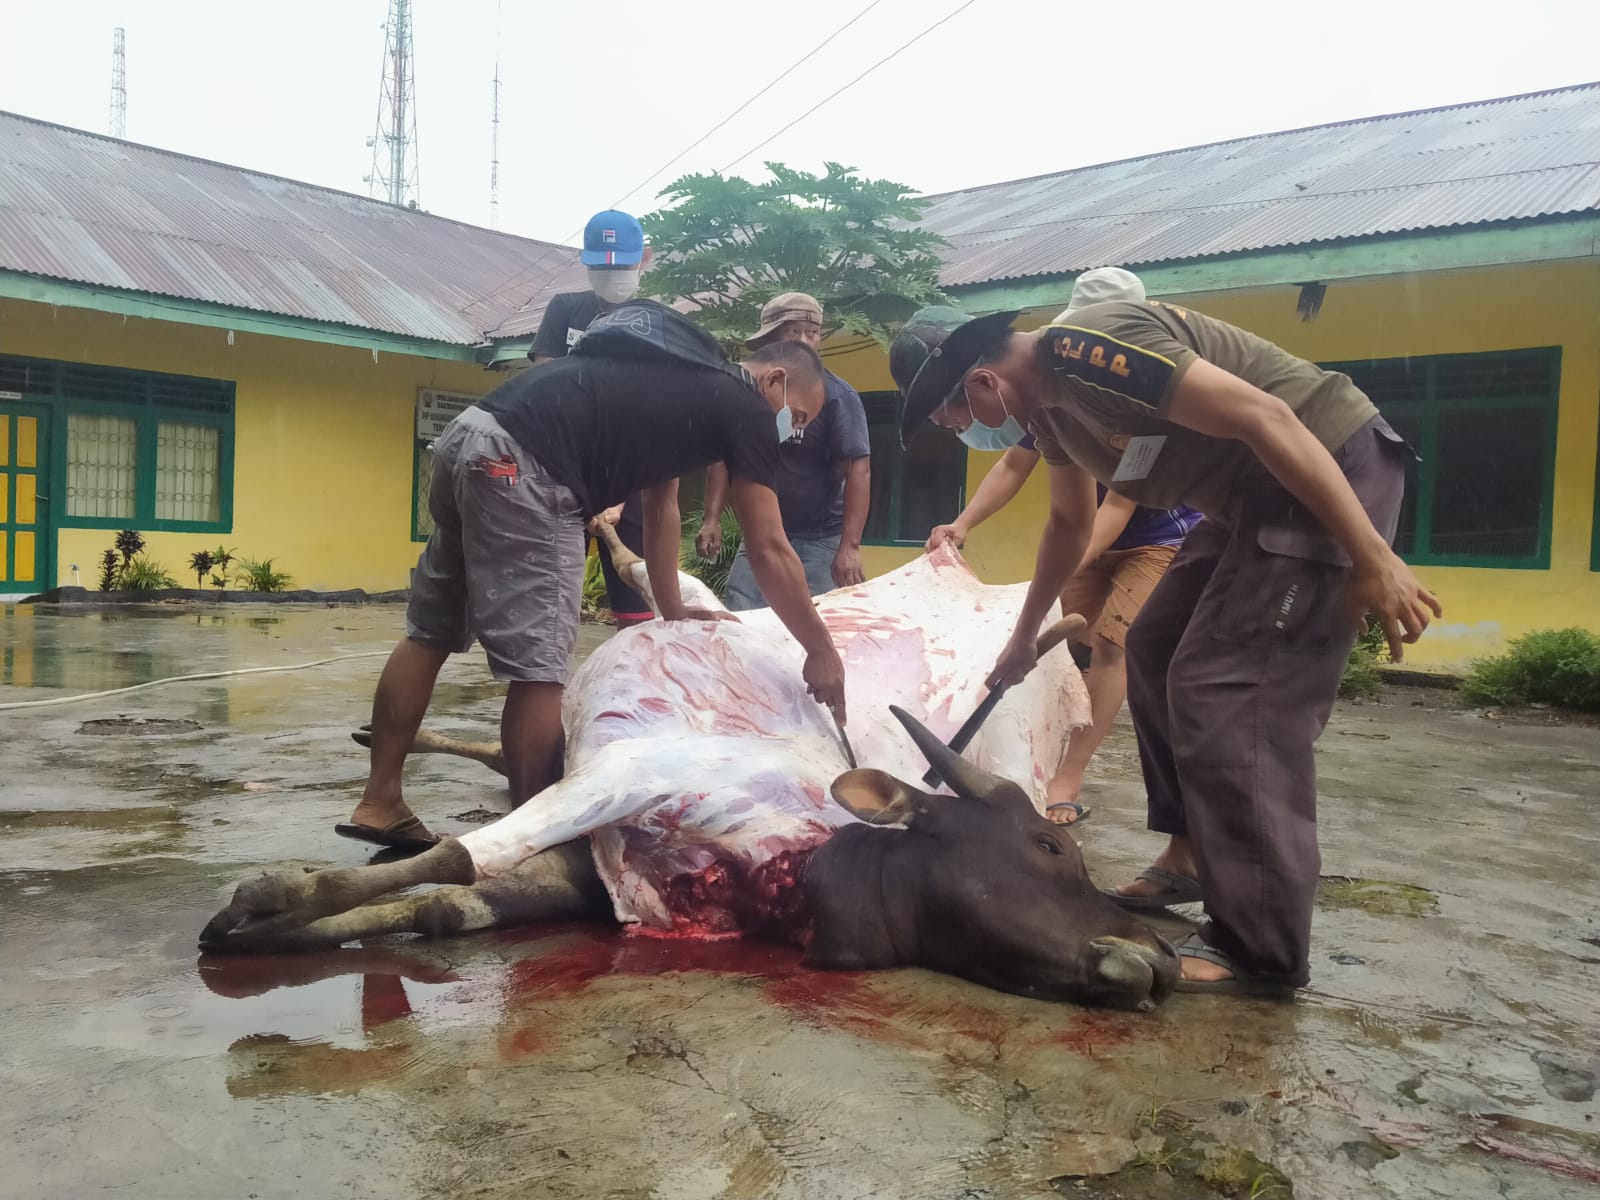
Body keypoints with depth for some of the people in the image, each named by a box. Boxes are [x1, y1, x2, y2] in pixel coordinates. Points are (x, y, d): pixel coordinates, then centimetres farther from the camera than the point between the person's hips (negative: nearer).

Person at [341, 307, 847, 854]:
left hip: (470, 438, 10)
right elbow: (769, 552, 2)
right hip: (518, 465, -10)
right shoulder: (745, 408, 2)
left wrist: (673, 612, 35)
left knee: (429, 634, 14)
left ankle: (379, 803, 23)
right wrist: (822, 654, 11)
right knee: (539, 666, -4)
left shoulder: (685, 384, 26)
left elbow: (660, 509, 30)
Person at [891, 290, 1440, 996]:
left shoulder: (1089, 350, -22)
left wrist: (1374, 560, -27)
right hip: (1254, 495, 10)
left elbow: (1266, 417, -27)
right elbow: (1070, 522, 27)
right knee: (1156, 651, 15)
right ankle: (1193, 857, 26)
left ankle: (1260, 952, -5)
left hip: (1333, 470, -10)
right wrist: (1023, 639, 35)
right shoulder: (1044, 401, 10)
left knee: (1227, 694, -14)